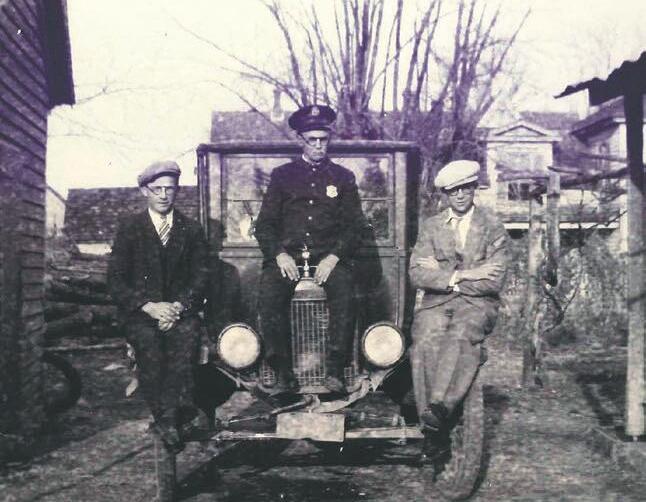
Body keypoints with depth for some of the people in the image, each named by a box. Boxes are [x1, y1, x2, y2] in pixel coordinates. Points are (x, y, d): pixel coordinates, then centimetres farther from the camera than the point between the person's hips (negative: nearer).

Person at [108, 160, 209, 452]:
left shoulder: (191, 230, 11)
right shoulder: (129, 228, 6)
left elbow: (200, 275, 5)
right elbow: (116, 279, 0)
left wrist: (179, 305, -13)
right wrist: (149, 307, -14)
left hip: (179, 308, 1)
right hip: (139, 310, -1)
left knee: (188, 334, -32)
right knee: (149, 342, -33)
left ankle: (167, 419, -30)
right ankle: (174, 415, -24)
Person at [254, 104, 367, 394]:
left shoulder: (342, 177, 14)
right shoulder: (282, 175, 14)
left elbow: (354, 226, 7)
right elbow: (265, 224, 9)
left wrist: (334, 257, -10)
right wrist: (279, 255, -9)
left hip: (329, 257, 0)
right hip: (287, 255, 0)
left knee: (344, 293, -32)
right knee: (268, 296, -29)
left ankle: (335, 373, -24)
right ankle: (283, 375, -22)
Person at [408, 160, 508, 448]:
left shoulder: (492, 227, 6)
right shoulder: (431, 226, 14)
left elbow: (494, 282, -4)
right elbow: (416, 274, 2)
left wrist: (441, 275, -5)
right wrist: (461, 275, -10)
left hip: (477, 304, -2)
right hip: (437, 302, 2)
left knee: (460, 335, -35)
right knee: (426, 340, -30)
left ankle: (440, 406, -43)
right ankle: (429, 418, -34)